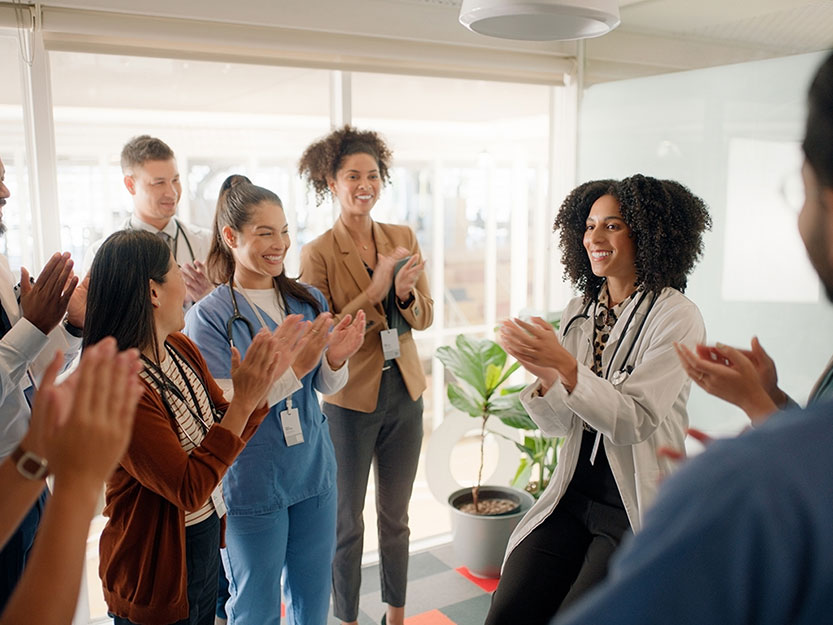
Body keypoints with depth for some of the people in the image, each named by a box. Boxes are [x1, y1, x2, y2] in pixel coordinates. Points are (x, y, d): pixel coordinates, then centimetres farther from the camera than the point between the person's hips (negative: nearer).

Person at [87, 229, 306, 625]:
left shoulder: (181, 348, -3)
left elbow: (226, 429, 5)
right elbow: (188, 490, -26)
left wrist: (266, 376, -9)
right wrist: (244, 401, -29)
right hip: (158, 566, -7)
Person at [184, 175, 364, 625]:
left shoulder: (307, 300, 1)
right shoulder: (209, 317, -13)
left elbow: (326, 387, 4)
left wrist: (335, 359, -18)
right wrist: (294, 368, -28)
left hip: (314, 471, 5)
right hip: (251, 483, -4)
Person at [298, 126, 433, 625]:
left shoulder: (404, 238, 2)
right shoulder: (318, 253, -10)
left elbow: (425, 317, 2)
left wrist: (405, 292, -20)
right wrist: (374, 291, -23)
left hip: (405, 394, 4)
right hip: (349, 400, -4)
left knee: (396, 516, 19)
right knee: (348, 523, 11)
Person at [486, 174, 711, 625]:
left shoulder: (676, 317, -11)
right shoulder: (579, 310, 5)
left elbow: (635, 421, -20)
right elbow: (559, 425, 3)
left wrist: (566, 366, -31)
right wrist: (545, 374, -17)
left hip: (639, 508, -5)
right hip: (575, 495, 5)